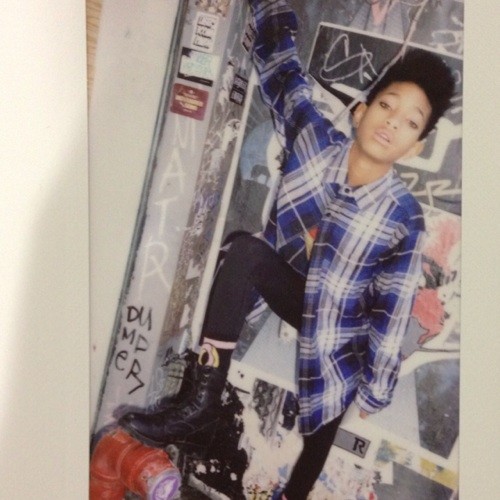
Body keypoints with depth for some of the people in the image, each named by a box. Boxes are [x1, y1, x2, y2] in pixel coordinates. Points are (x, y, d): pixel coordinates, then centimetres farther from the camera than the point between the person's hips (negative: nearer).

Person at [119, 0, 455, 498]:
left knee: (319, 431, 3)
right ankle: (202, 403, -28)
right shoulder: (313, 139, -18)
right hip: (289, 285, 2)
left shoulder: (403, 218, -22)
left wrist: (375, 390, -10)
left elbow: (390, 312, -16)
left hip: (339, 327, -1)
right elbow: (278, 55, -14)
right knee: (245, 251, -29)